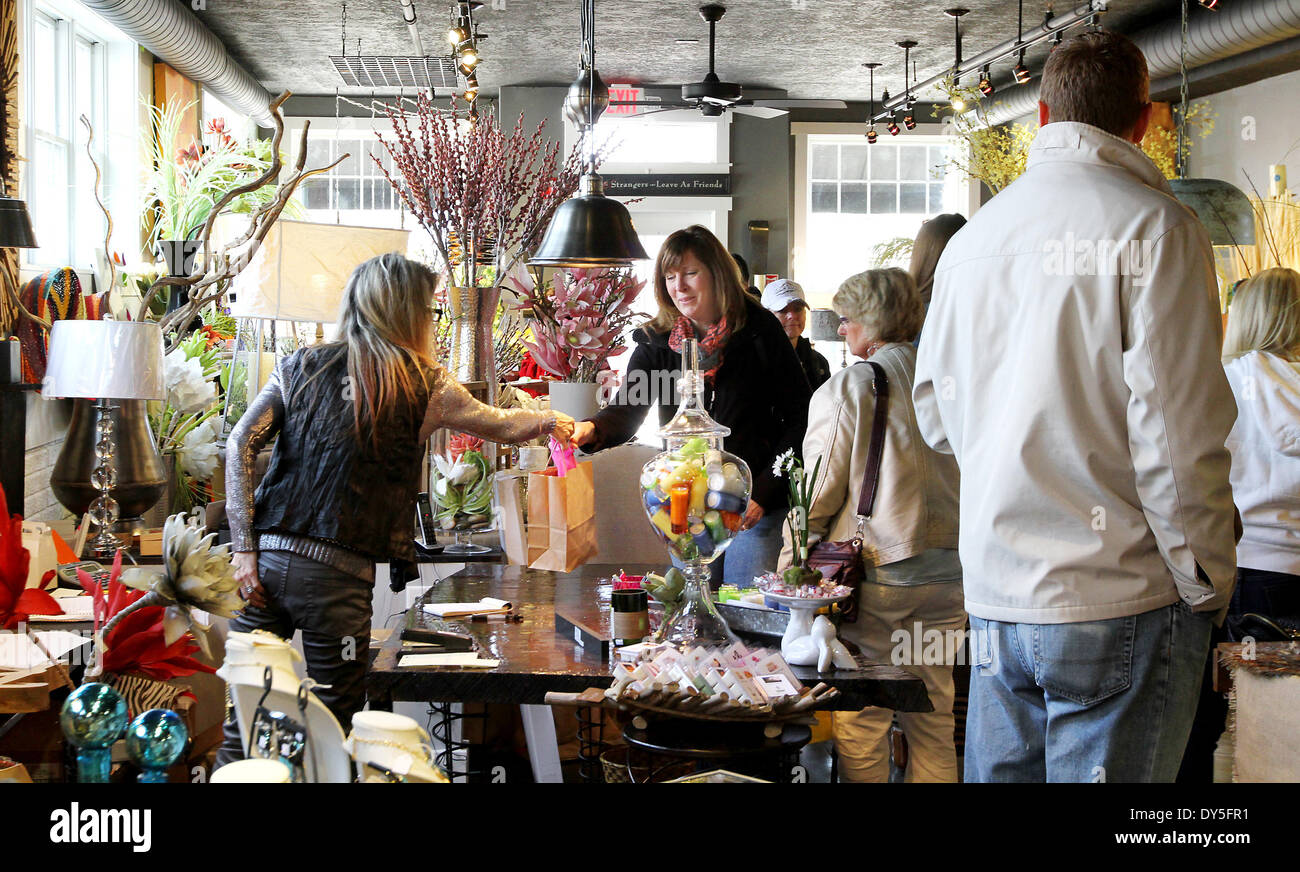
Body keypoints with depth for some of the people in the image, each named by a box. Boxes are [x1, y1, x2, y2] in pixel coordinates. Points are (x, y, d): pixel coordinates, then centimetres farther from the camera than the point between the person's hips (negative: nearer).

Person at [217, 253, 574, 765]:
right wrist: (553, 422, 39)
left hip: (266, 559, 4)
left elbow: (241, 443, 2)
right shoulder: (423, 385, 4)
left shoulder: (301, 366, 11)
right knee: (333, 733, 9)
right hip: (337, 572, -3)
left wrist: (244, 546, 1)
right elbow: (501, 426, 19)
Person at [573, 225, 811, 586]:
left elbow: (799, 417, -2)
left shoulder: (760, 330, -4)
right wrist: (593, 429, -30)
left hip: (754, 506, -2)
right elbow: (627, 408, -6)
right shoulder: (657, 342, 3)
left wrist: (764, 493, -9)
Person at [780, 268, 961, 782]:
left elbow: (818, 491, -6)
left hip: (874, 572, -5)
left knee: (861, 721, 3)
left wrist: (788, 566, 4)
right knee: (933, 721, 12)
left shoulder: (846, 387, -8)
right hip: (946, 571, 5)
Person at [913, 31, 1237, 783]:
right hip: (1120, 599, -6)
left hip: (995, 593, 6)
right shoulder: (1156, 228, -10)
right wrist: (1207, 586, -4)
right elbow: (1177, 432, -14)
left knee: (1000, 769, 15)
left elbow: (935, 414, 15)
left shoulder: (973, 238, 9)